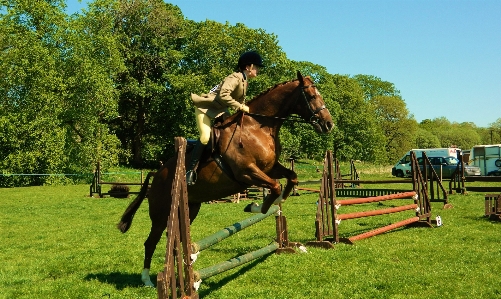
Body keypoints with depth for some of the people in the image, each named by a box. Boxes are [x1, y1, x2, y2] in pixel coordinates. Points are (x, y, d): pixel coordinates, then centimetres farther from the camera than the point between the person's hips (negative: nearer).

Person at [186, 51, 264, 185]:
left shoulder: (244, 81, 9)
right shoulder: (235, 78, -21)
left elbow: (239, 100, 13)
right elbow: (224, 95, -36)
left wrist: (245, 109, -5)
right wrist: (241, 107, -33)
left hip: (219, 110, 10)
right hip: (206, 108, -10)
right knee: (206, 137, -24)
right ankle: (190, 169, -16)